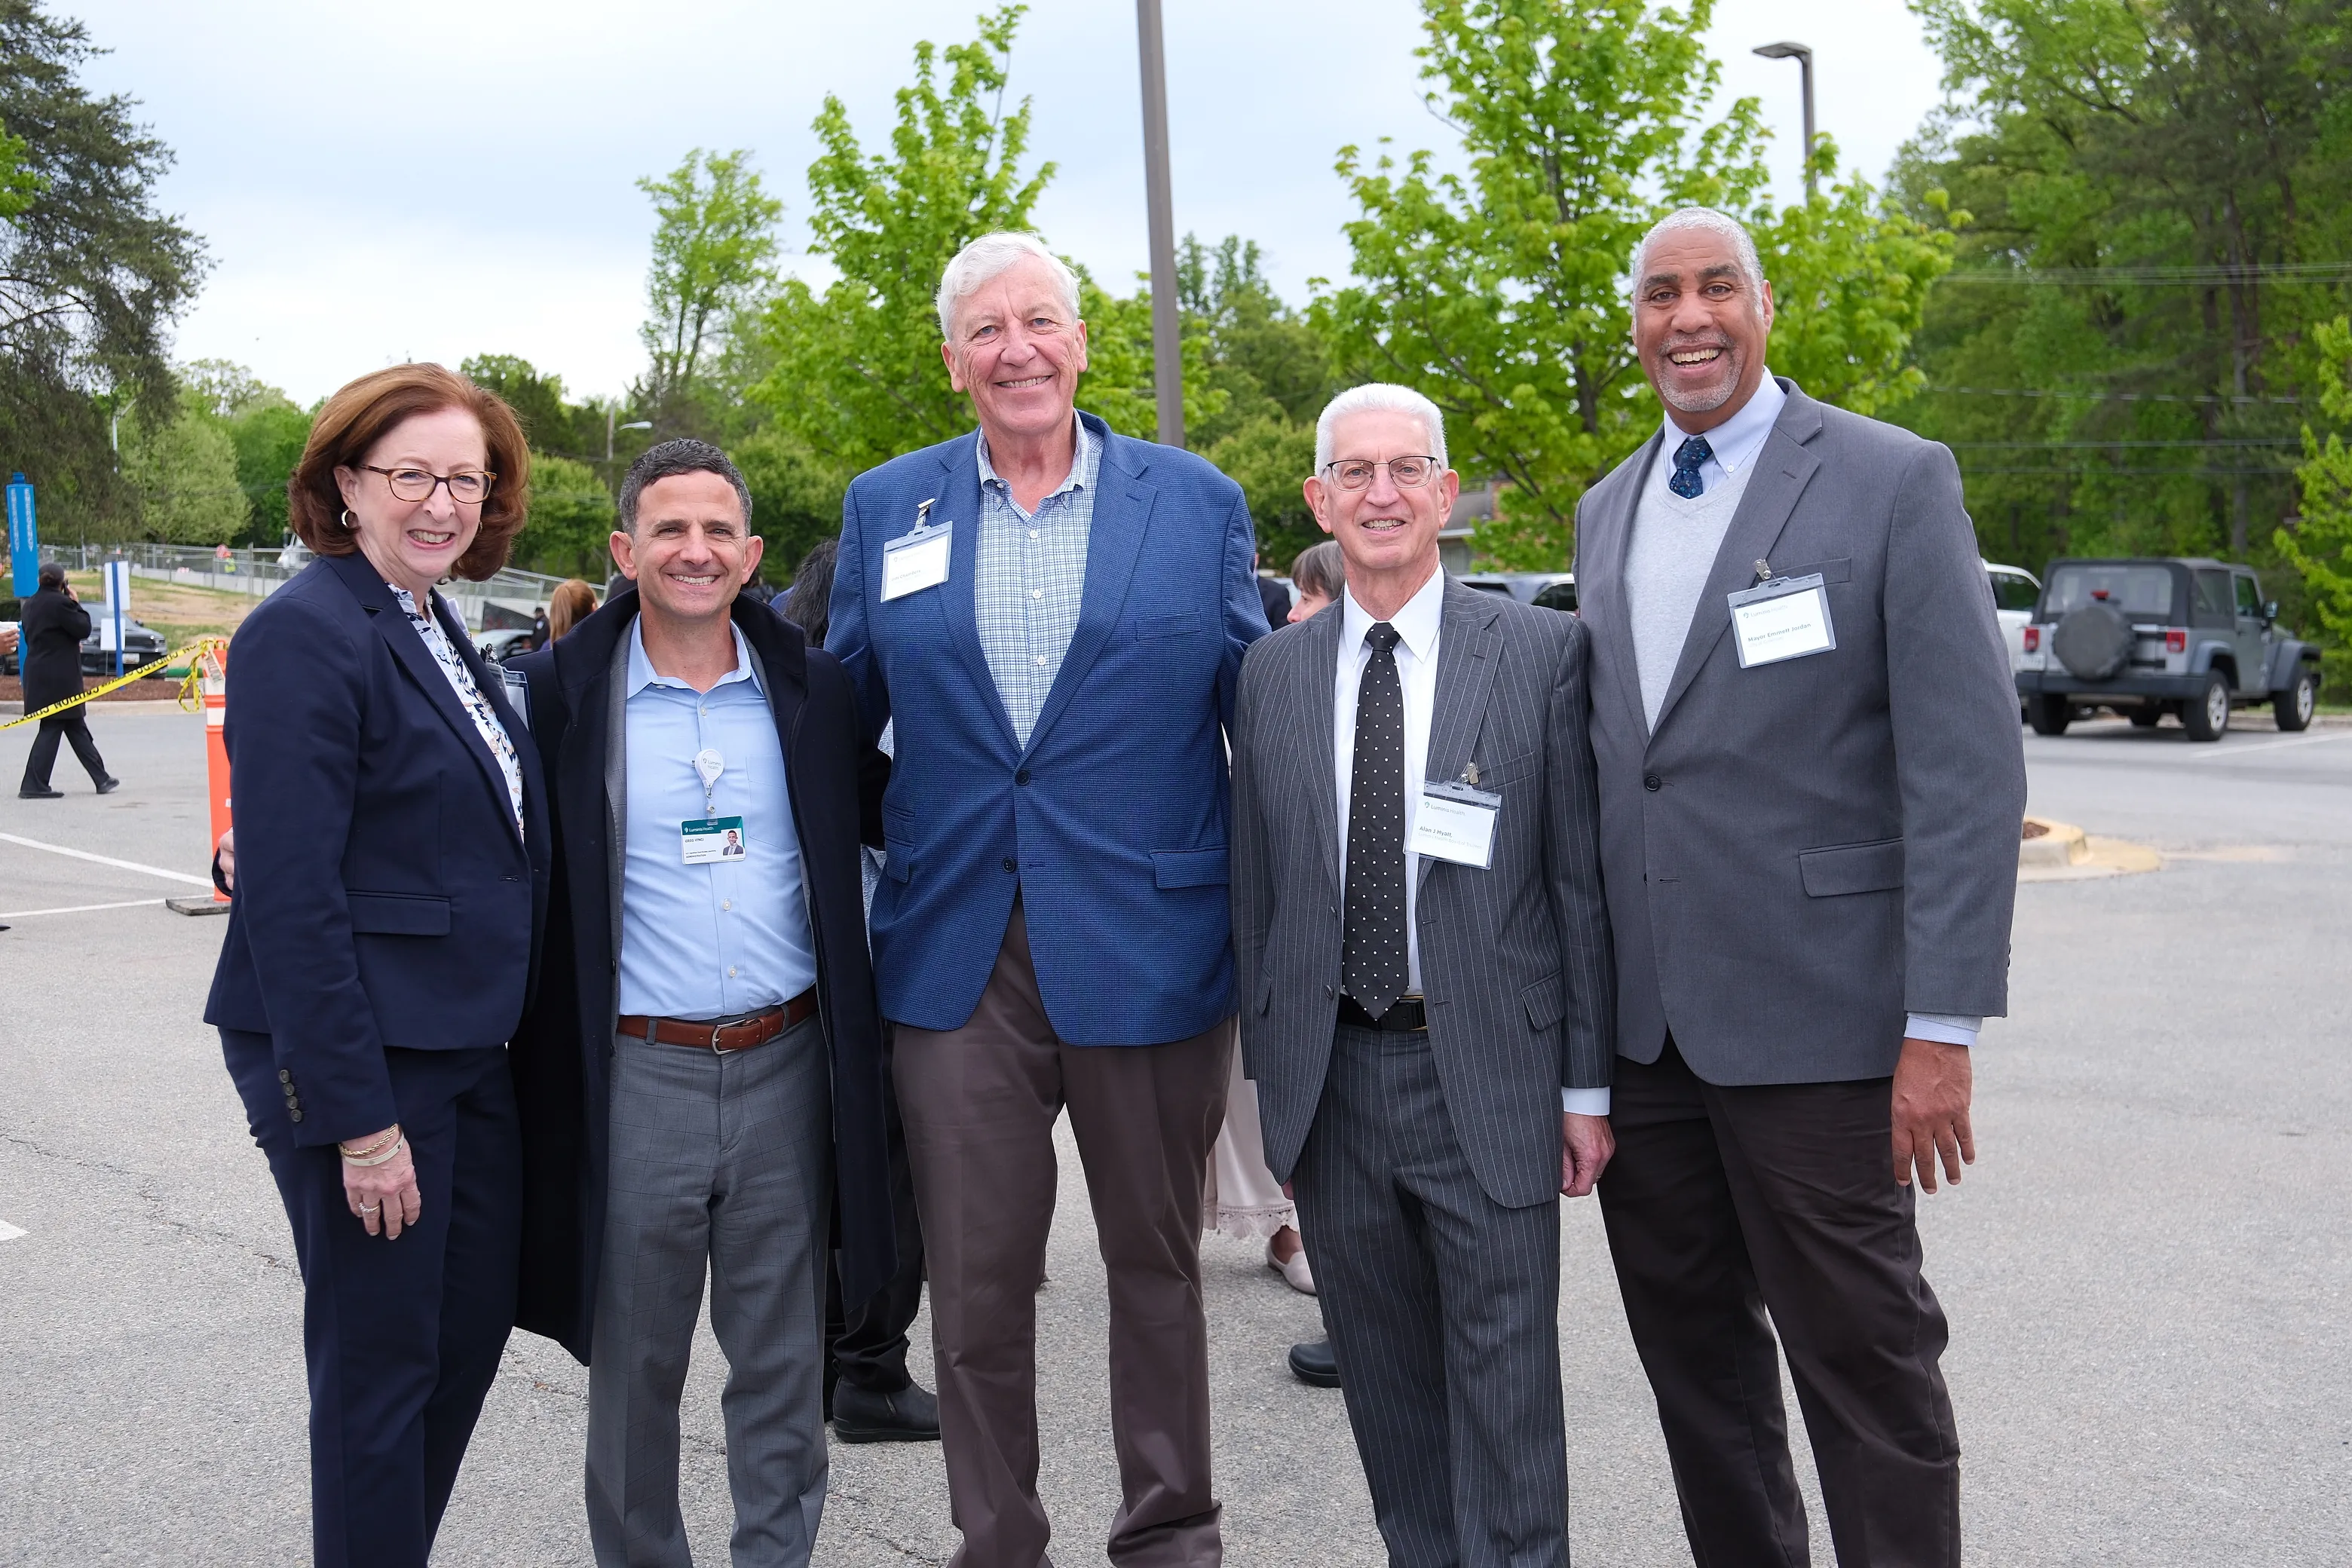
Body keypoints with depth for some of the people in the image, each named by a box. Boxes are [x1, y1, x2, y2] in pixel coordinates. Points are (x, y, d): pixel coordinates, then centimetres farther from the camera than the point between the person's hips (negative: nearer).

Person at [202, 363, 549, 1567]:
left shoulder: (436, 630, 12)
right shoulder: (306, 634, -16)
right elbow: (290, 897, -20)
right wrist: (357, 1116, -21)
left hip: (466, 1046, 9)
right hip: (362, 1060, -9)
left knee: (473, 1329, 16)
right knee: (380, 1363, 3)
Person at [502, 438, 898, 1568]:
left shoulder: (811, 690, 4)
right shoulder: (559, 694, -3)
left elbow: (886, 815, 15)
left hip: (788, 1070, 2)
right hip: (636, 1079, -2)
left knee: (783, 1357, 13)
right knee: (634, 1360, 12)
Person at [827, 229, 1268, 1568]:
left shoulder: (1195, 502, 3)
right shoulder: (885, 508, 7)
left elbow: (1255, 713, 3)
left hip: (1149, 945, -1)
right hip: (955, 955, 1)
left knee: (1157, 1265, 13)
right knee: (976, 1284, 9)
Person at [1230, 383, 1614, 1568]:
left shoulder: (1542, 651, -3)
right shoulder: (1272, 672, 7)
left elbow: (1583, 878, -3)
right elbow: (1257, 885, 10)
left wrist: (1588, 1083, -4)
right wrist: (1270, 1076, 8)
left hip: (1488, 1073, -3)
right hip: (1330, 1077, 3)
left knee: (1505, 1388, 3)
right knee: (1385, 1380, 15)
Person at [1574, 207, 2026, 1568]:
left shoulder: (1894, 481, -6)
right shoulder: (1607, 510, 13)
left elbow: (1969, 766, -12)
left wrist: (1943, 1028, -17)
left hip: (1811, 1018, -6)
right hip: (1640, 1021, 6)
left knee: (1865, 1358, 3)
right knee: (1692, 1351, 16)